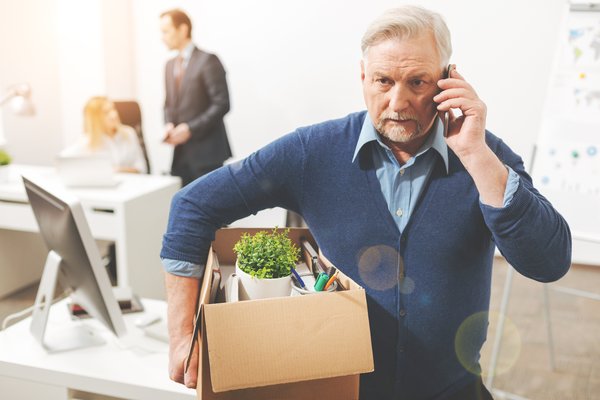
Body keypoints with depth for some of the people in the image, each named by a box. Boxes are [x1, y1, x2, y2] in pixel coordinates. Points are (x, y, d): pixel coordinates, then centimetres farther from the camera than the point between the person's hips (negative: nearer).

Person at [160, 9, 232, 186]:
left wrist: (190, 129, -16)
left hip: (205, 151, -7)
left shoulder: (207, 60, -8)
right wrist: (169, 125, 0)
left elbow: (222, 104, -13)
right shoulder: (170, 65, 16)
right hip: (180, 153, 7)